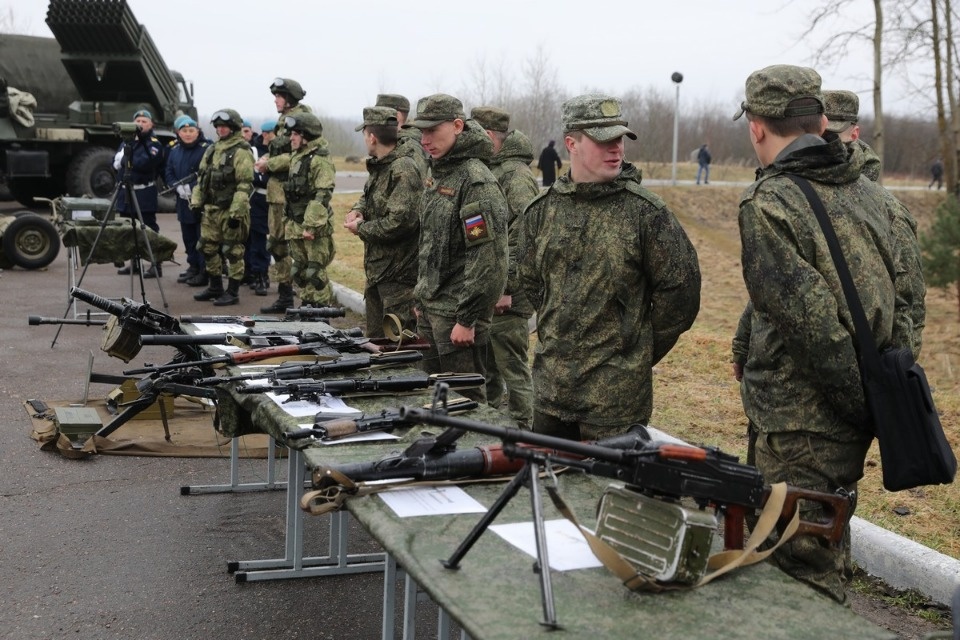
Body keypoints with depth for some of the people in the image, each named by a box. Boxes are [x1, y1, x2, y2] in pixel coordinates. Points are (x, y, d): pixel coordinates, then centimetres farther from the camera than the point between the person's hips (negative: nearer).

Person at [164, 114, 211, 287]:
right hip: (184, 201, 7)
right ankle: (193, 267, 26)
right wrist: (179, 187, -6)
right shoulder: (175, 150, 13)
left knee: (203, 238, -7)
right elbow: (168, 172, 13)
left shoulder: (207, 148, -10)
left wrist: (194, 188, -20)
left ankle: (204, 272, -3)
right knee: (188, 237, 15)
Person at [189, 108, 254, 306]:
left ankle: (233, 292, 6)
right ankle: (215, 287, 27)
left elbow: (244, 185, -17)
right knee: (208, 248, 14)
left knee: (233, 252, -2)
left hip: (230, 210, -8)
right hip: (211, 209, 9)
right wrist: (196, 201, 11)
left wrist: (236, 213, -22)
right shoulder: (212, 149, 15)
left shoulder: (241, 152, -11)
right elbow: (202, 178, 21)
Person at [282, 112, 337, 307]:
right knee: (300, 272, 14)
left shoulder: (320, 159, -14)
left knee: (316, 273, -6)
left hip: (315, 227, -9)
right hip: (296, 226, 9)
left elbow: (322, 196, -21)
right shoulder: (296, 157, 15)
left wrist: (311, 225, -25)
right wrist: (289, 222, 19)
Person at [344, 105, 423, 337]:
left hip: (399, 275, -10)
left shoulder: (404, 170, -19)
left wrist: (361, 228, -14)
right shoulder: (378, 166, 12)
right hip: (376, 271, 10)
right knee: (375, 339, 19)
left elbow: (402, 221, -27)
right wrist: (358, 209, 5)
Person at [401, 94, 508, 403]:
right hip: (431, 313, 9)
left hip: (456, 318, -9)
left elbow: (489, 260, -22)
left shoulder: (476, 181, -17)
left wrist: (467, 319, -21)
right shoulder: (441, 176, 12)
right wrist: (421, 300, 19)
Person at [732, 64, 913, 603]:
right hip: (852, 419, 8)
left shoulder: (767, 204, -16)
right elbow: (902, 298, 8)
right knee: (829, 561, 22)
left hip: (801, 424, -8)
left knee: (801, 572, 3)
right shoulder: (871, 193, 7)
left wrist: (863, 406, -12)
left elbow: (811, 321, -20)